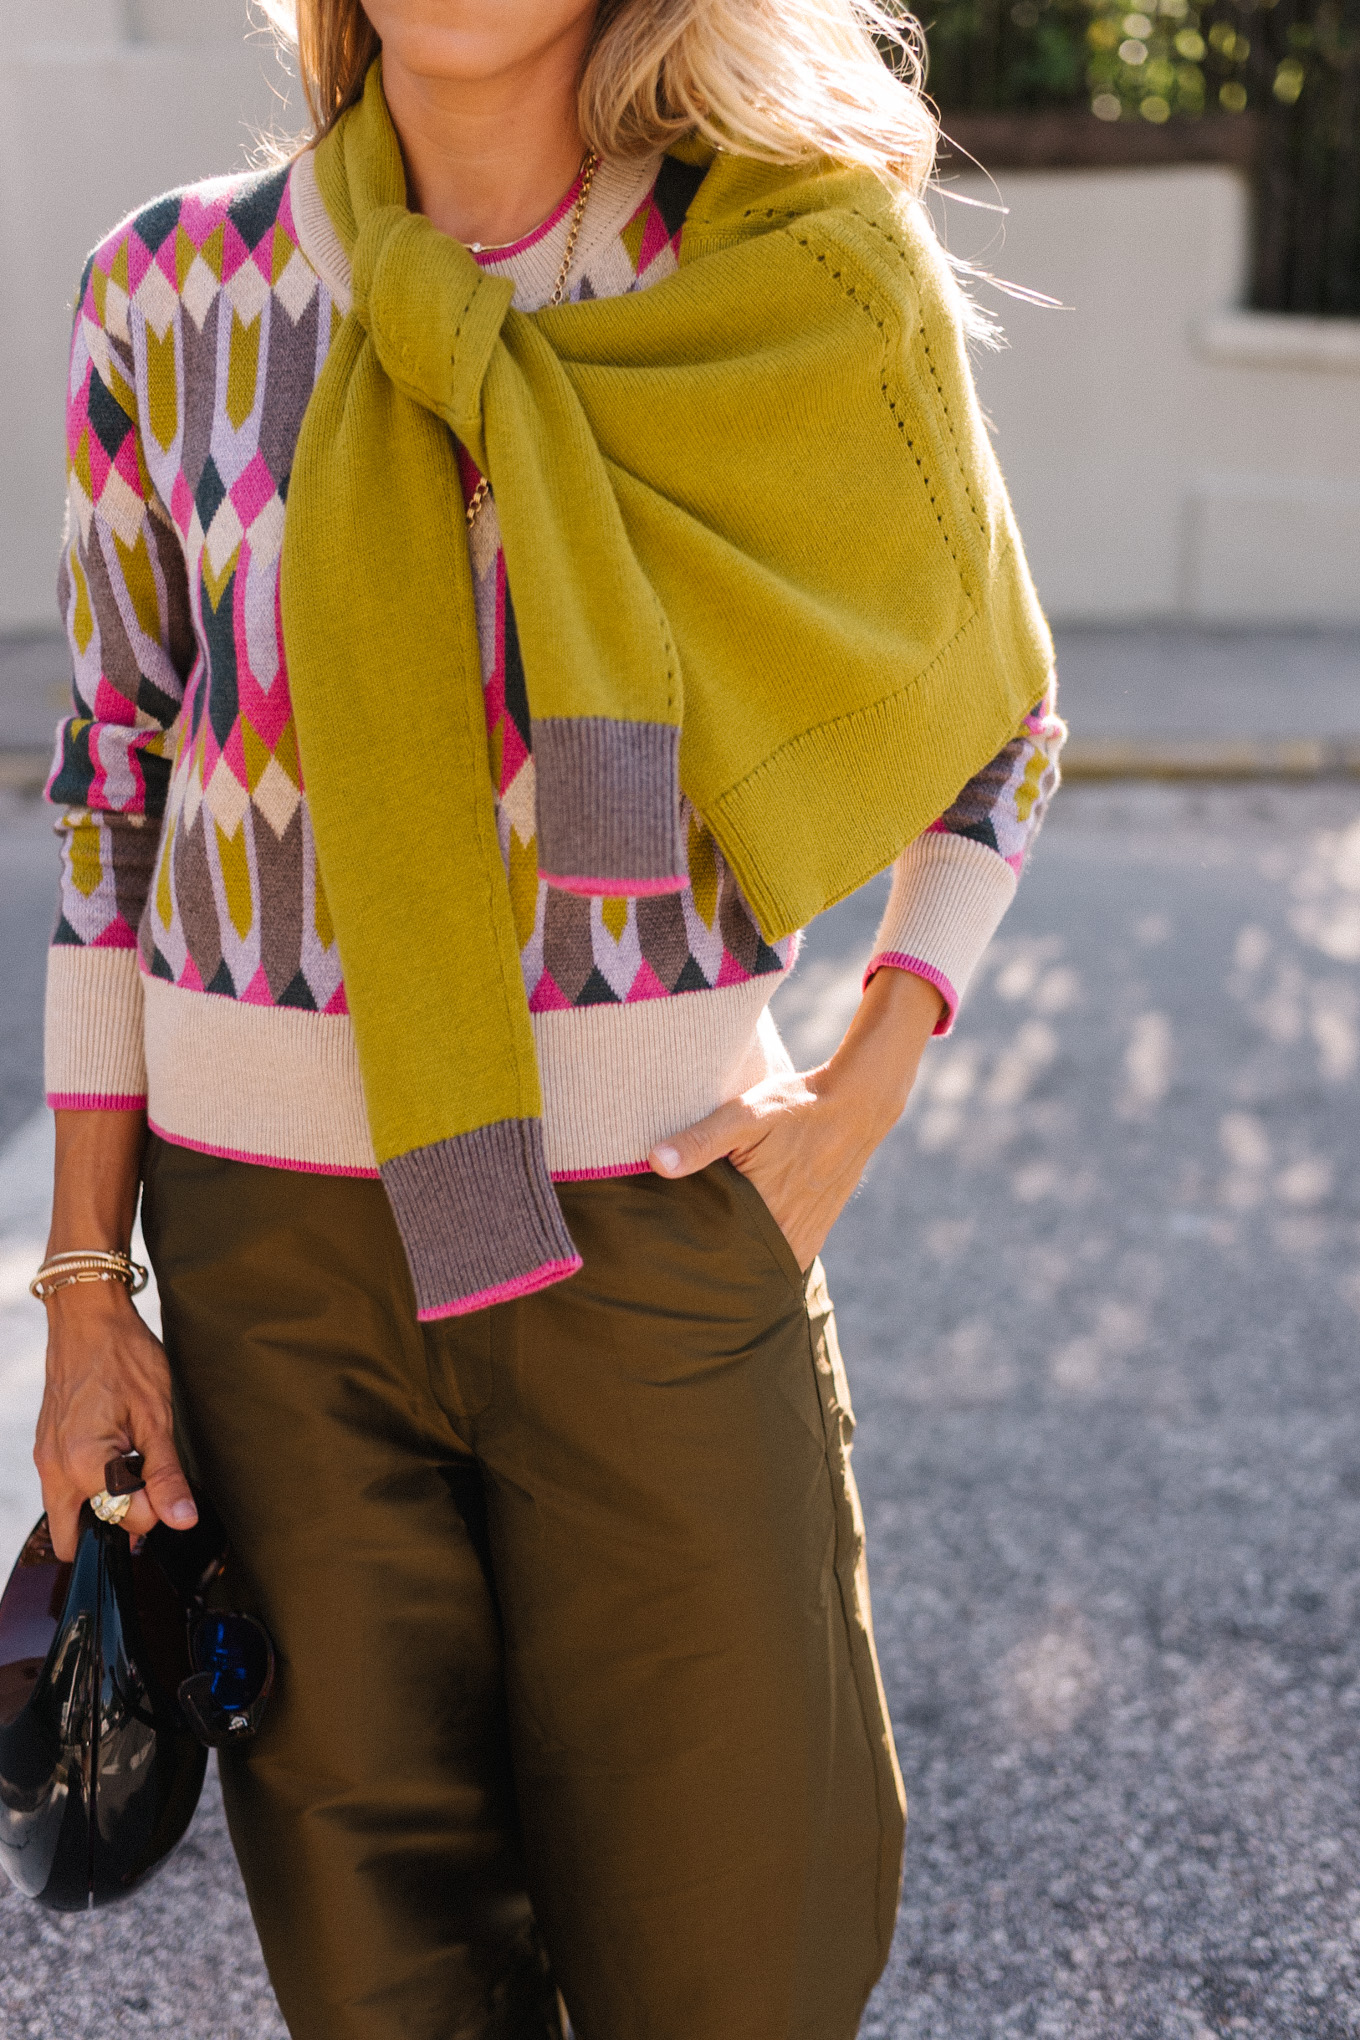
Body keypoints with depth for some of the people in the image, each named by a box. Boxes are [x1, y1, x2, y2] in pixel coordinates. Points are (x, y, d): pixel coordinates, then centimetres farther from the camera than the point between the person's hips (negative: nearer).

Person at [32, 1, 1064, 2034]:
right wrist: (85, 1286, 4)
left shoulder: (798, 285, -4)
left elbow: (999, 723, 9)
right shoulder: (176, 290, 0)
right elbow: (113, 790, 5)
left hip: (656, 1218, -1)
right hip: (270, 1235, 1)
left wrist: (864, 1094, -4)